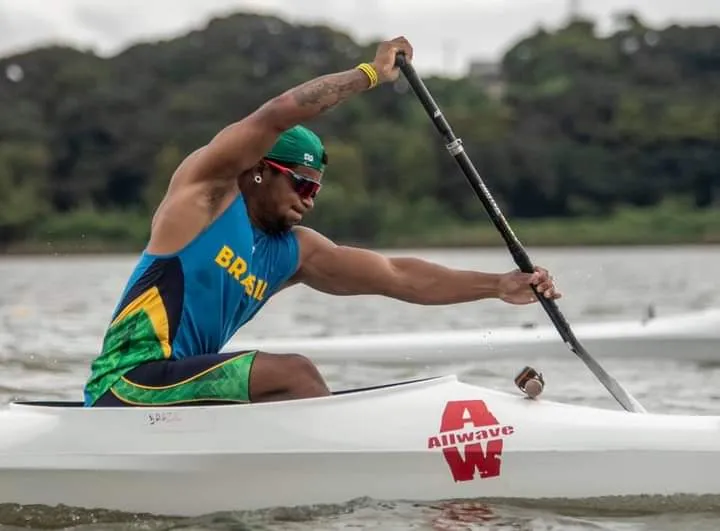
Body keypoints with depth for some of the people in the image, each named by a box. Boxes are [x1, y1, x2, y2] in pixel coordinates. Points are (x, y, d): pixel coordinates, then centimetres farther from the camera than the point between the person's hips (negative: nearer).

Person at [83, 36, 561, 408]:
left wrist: (499, 286, 5)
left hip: (178, 391, 9)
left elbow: (396, 276, 12)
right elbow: (283, 113, -15)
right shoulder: (207, 189, -2)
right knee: (294, 373, -19)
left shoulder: (295, 254, 15)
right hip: (128, 385, -9)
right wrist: (371, 74, -5)